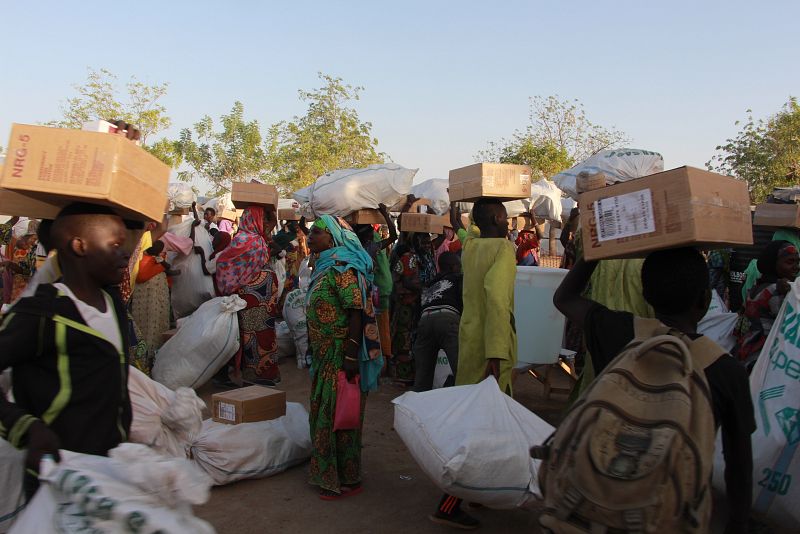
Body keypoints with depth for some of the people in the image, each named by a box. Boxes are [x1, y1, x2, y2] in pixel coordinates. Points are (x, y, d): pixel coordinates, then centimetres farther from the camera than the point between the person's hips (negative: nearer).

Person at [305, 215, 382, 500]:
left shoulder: (342, 268, -17)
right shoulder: (325, 266, 12)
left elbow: (356, 313, -21)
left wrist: (351, 356, -24)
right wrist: (317, 350, 20)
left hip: (341, 355, -9)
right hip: (326, 355, 9)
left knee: (338, 414, 0)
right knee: (324, 412, 17)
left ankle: (347, 480, 14)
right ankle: (327, 473, 31)